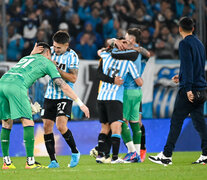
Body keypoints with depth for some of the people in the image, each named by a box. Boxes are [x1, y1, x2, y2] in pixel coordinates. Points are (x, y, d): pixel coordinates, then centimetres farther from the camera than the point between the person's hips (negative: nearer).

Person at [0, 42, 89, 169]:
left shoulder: (26, 58, 35)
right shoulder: (47, 62, 17)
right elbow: (63, 86, 14)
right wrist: (80, 103, 17)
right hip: (16, 86, -6)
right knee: (28, 122, -3)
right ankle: (30, 161, -7)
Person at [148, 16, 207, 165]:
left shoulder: (185, 44, -9)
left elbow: (188, 65, -18)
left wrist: (188, 88, -22)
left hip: (189, 91, -8)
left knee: (176, 122, -4)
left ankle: (166, 156, -4)